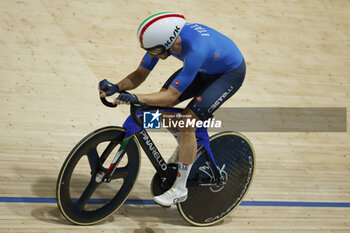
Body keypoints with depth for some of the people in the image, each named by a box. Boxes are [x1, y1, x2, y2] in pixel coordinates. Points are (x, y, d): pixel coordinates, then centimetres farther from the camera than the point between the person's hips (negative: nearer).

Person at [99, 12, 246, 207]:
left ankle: (180, 189, -6)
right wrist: (116, 87, -31)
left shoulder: (195, 50, -42)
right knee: (159, 106, -4)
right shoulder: (163, 38, -21)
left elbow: (171, 96, -38)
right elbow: (140, 75, -13)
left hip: (230, 72, -7)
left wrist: (136, 99, -49)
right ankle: (187, 149, 21)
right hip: (204, 68, 8)